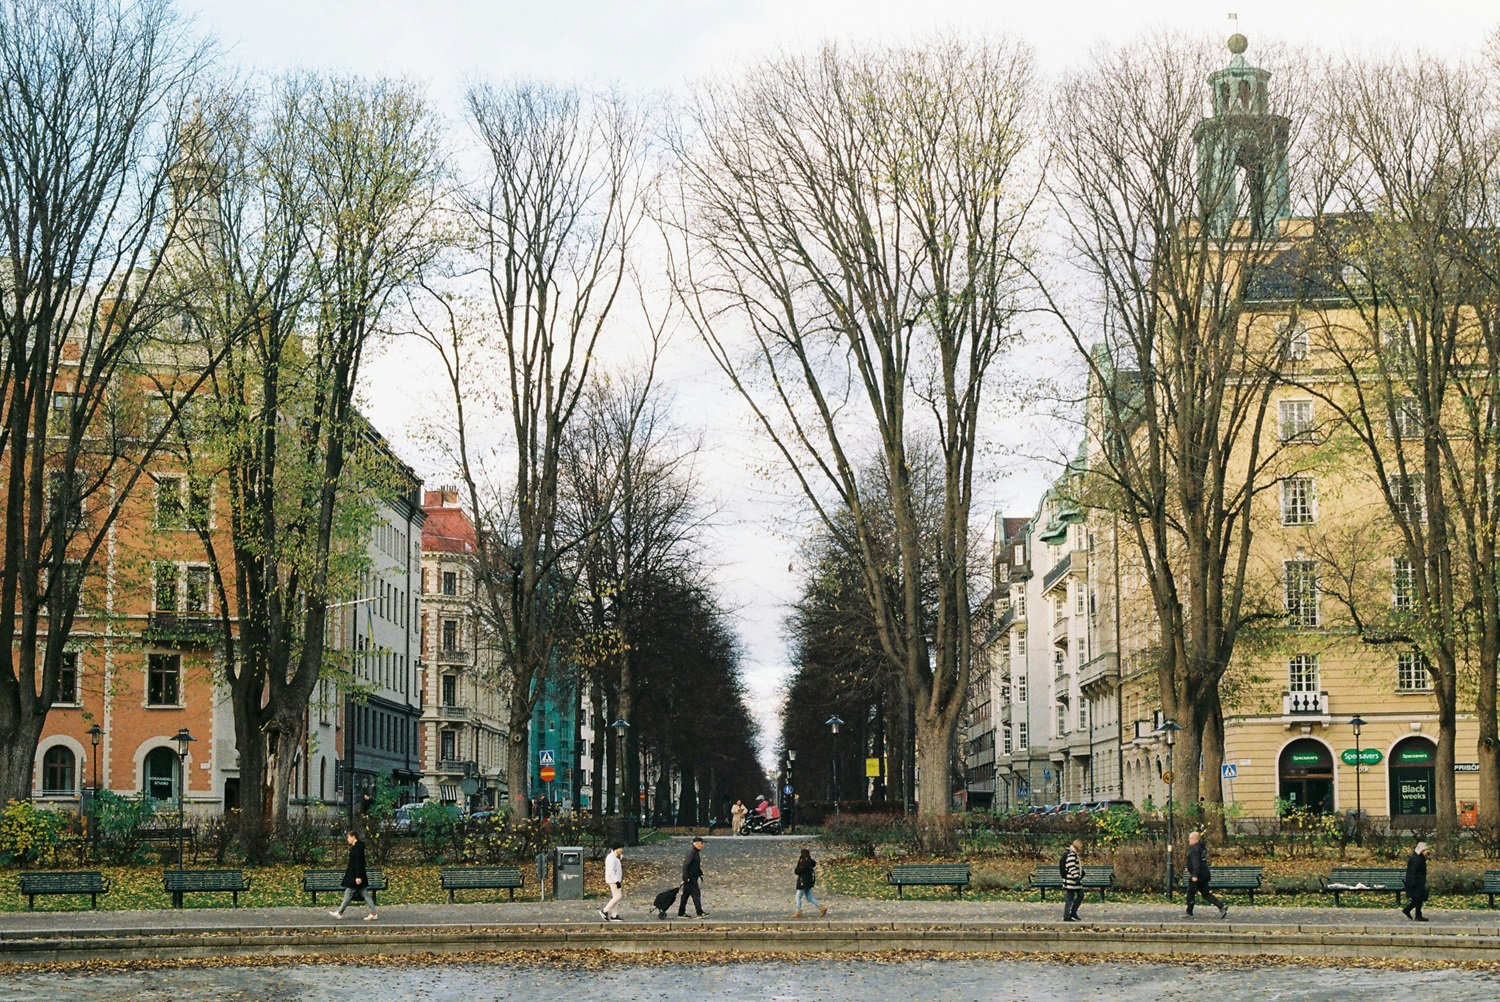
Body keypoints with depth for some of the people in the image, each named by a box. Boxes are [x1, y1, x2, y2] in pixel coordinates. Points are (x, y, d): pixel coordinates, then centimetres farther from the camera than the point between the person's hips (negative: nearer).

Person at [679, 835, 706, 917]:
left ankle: (681, 913, 16)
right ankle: (700, 913, -8)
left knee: (686, 894, 12)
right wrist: (685, 877, -25)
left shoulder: (697, 852, 14)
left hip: (694, 877, 10)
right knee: (696, 893, -9)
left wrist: (700, 874, 22)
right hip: (690, 878, -10)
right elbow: (685, 864, -23)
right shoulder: (691, 852, -18)